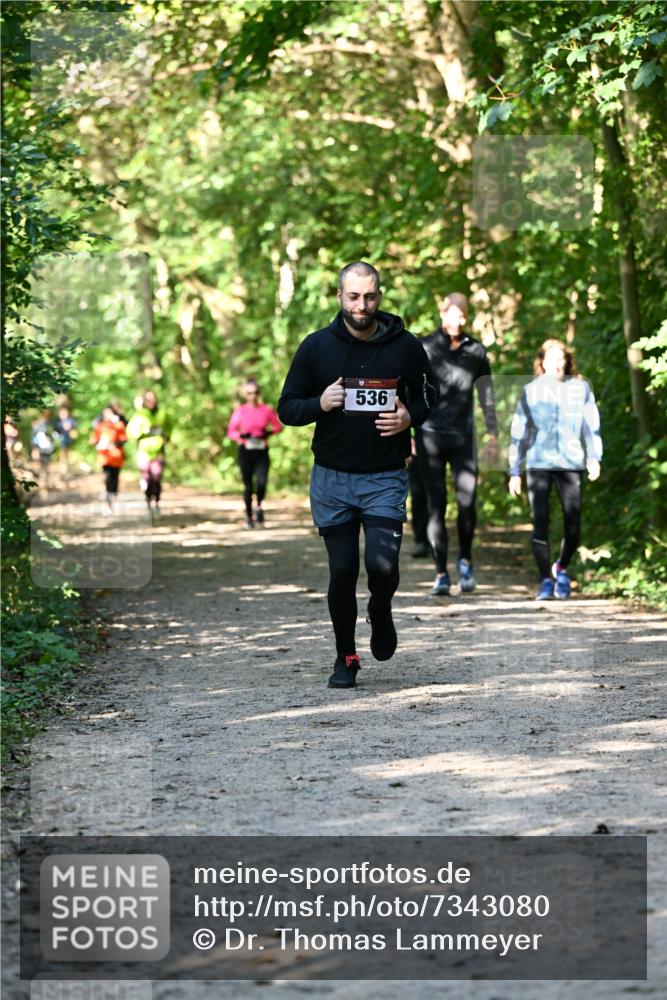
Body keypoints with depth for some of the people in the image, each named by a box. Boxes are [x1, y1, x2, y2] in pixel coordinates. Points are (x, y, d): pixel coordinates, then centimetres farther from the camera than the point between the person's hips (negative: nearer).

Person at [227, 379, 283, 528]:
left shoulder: (267, 410, 2)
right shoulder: (240, 411, 0)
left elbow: (278, 426, 12)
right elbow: (230, 431, 2)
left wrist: (269, 432, -8)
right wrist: (241, 435, -18)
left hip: (261, 451, 0)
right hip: (245, 451, 0)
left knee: (262, 483, -16)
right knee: (248, 485, 2)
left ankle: (259, 506, 13)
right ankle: (248, 516, 17)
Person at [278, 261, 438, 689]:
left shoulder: (405, 346, -1)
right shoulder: (316, 346, 0)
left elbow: (430, 395, 14)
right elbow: (287, 408, 4)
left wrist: (409, 417, -8)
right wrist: (321, 404, -16)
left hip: (385, 477, -1)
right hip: (331, 478, 1)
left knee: (382, 563, -15)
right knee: (342, 570, 3)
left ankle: (381, 612, 20)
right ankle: (346, 657, 21)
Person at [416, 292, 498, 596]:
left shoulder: (475, 351, 7)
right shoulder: (423, 349, 0)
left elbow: (486, 395, 13)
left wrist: (493, 434, 9)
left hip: (463, 436, 1)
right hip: (430, 436, -1)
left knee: (467, 500, -11)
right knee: (436, 504, -3)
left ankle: (465, 559, 12)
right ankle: (441, 574, 2)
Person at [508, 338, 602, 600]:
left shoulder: (581, 388, 8)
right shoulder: (530, 391, 9)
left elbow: (591, 425, 4)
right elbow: (519, 432, 11)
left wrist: (594, 457, -11)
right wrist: (514, 471, 7)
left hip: (571, 465, 0)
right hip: (538, 465, 0)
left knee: (573, 528, -2)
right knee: (540, 524, -8)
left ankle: (561, 568, 25)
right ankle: (545, 580, 2)